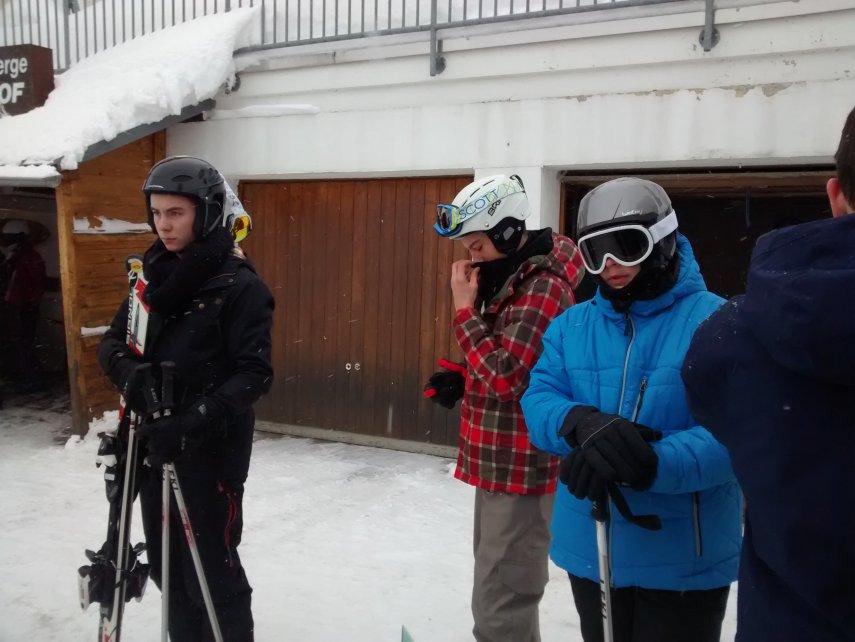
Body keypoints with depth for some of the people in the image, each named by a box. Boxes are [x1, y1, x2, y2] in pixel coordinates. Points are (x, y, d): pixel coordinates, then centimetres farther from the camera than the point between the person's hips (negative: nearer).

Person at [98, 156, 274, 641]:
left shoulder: (239, 286, -13)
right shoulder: (154, 275, 7)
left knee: (210, 573, 3)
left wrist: (195, 422, -29)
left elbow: (255, 374, -18)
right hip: (153, 445, 7)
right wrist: (130, 373, -13)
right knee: (167, 567, 18)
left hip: (211, 453, -6)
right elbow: (113, 342, 9)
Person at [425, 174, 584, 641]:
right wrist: (462, 381, 6)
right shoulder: (510, 278, 11)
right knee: (501, 593, 23)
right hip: (498, 462, 10)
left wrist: (464, 310, -19)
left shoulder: (543, 287, -19)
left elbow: (506, 377, -26)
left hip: (521, 468, -10)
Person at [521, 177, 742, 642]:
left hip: (682, 562, -4)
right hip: (590, 551, 5)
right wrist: (580, 422, -29)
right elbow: (538, 402, -6)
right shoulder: (570, 326, 3)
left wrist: (648, 465, -36)